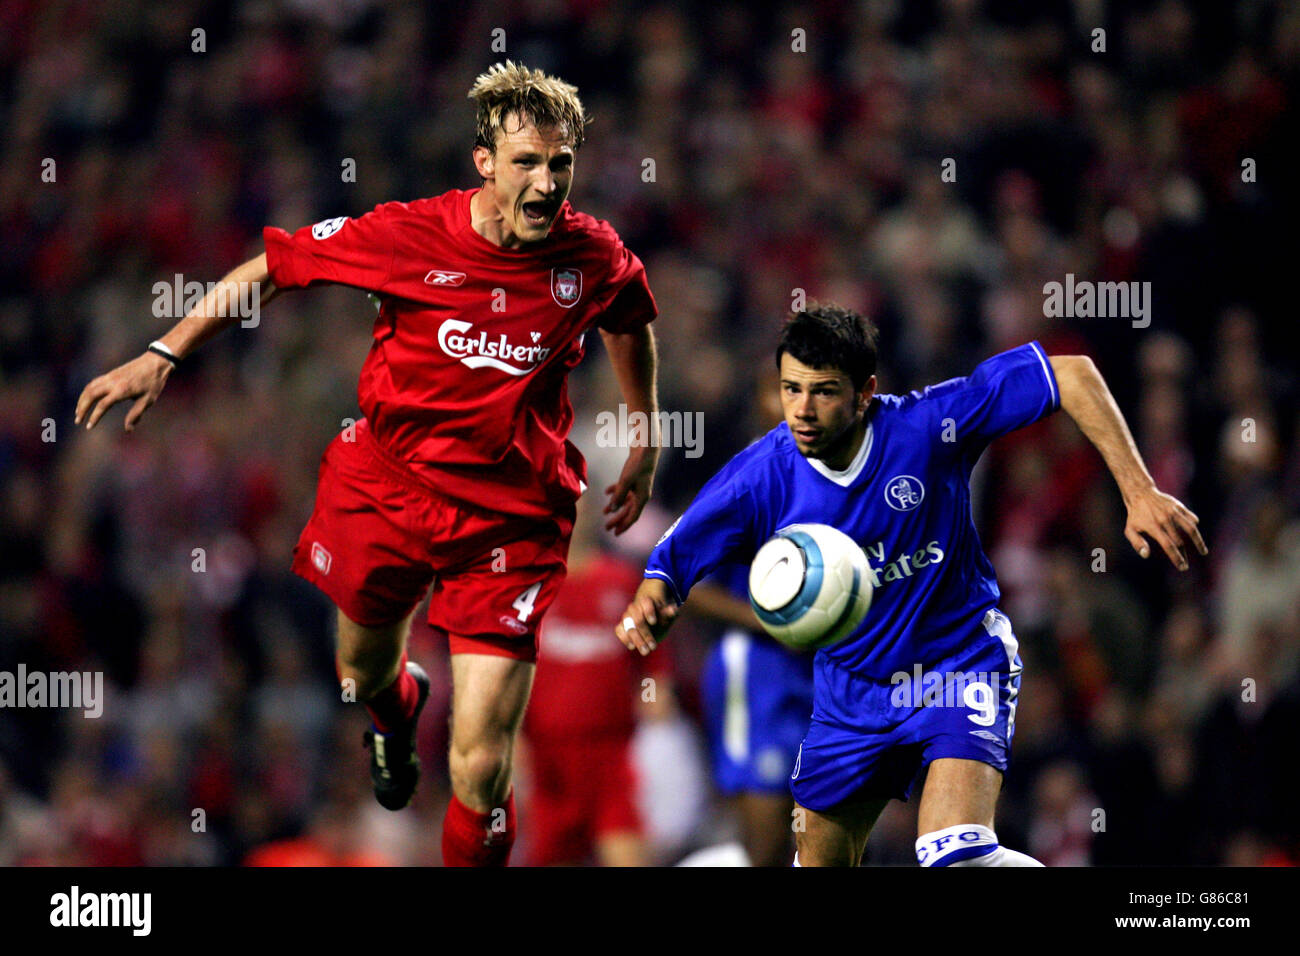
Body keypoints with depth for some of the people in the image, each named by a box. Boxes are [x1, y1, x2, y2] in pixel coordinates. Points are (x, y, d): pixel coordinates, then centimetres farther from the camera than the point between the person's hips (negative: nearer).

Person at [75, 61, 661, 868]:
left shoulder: (596, 258, -10)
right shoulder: (409, 236, -15)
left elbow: (632, 323, 15)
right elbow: (275, 268, -3)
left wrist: (645, 449, 23)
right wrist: (162, 356, -5)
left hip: (513, 520, -1)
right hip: (385, 488, 1)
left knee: (481, 768, -12)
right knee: (365, 676, 27)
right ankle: (398, 705, 66)